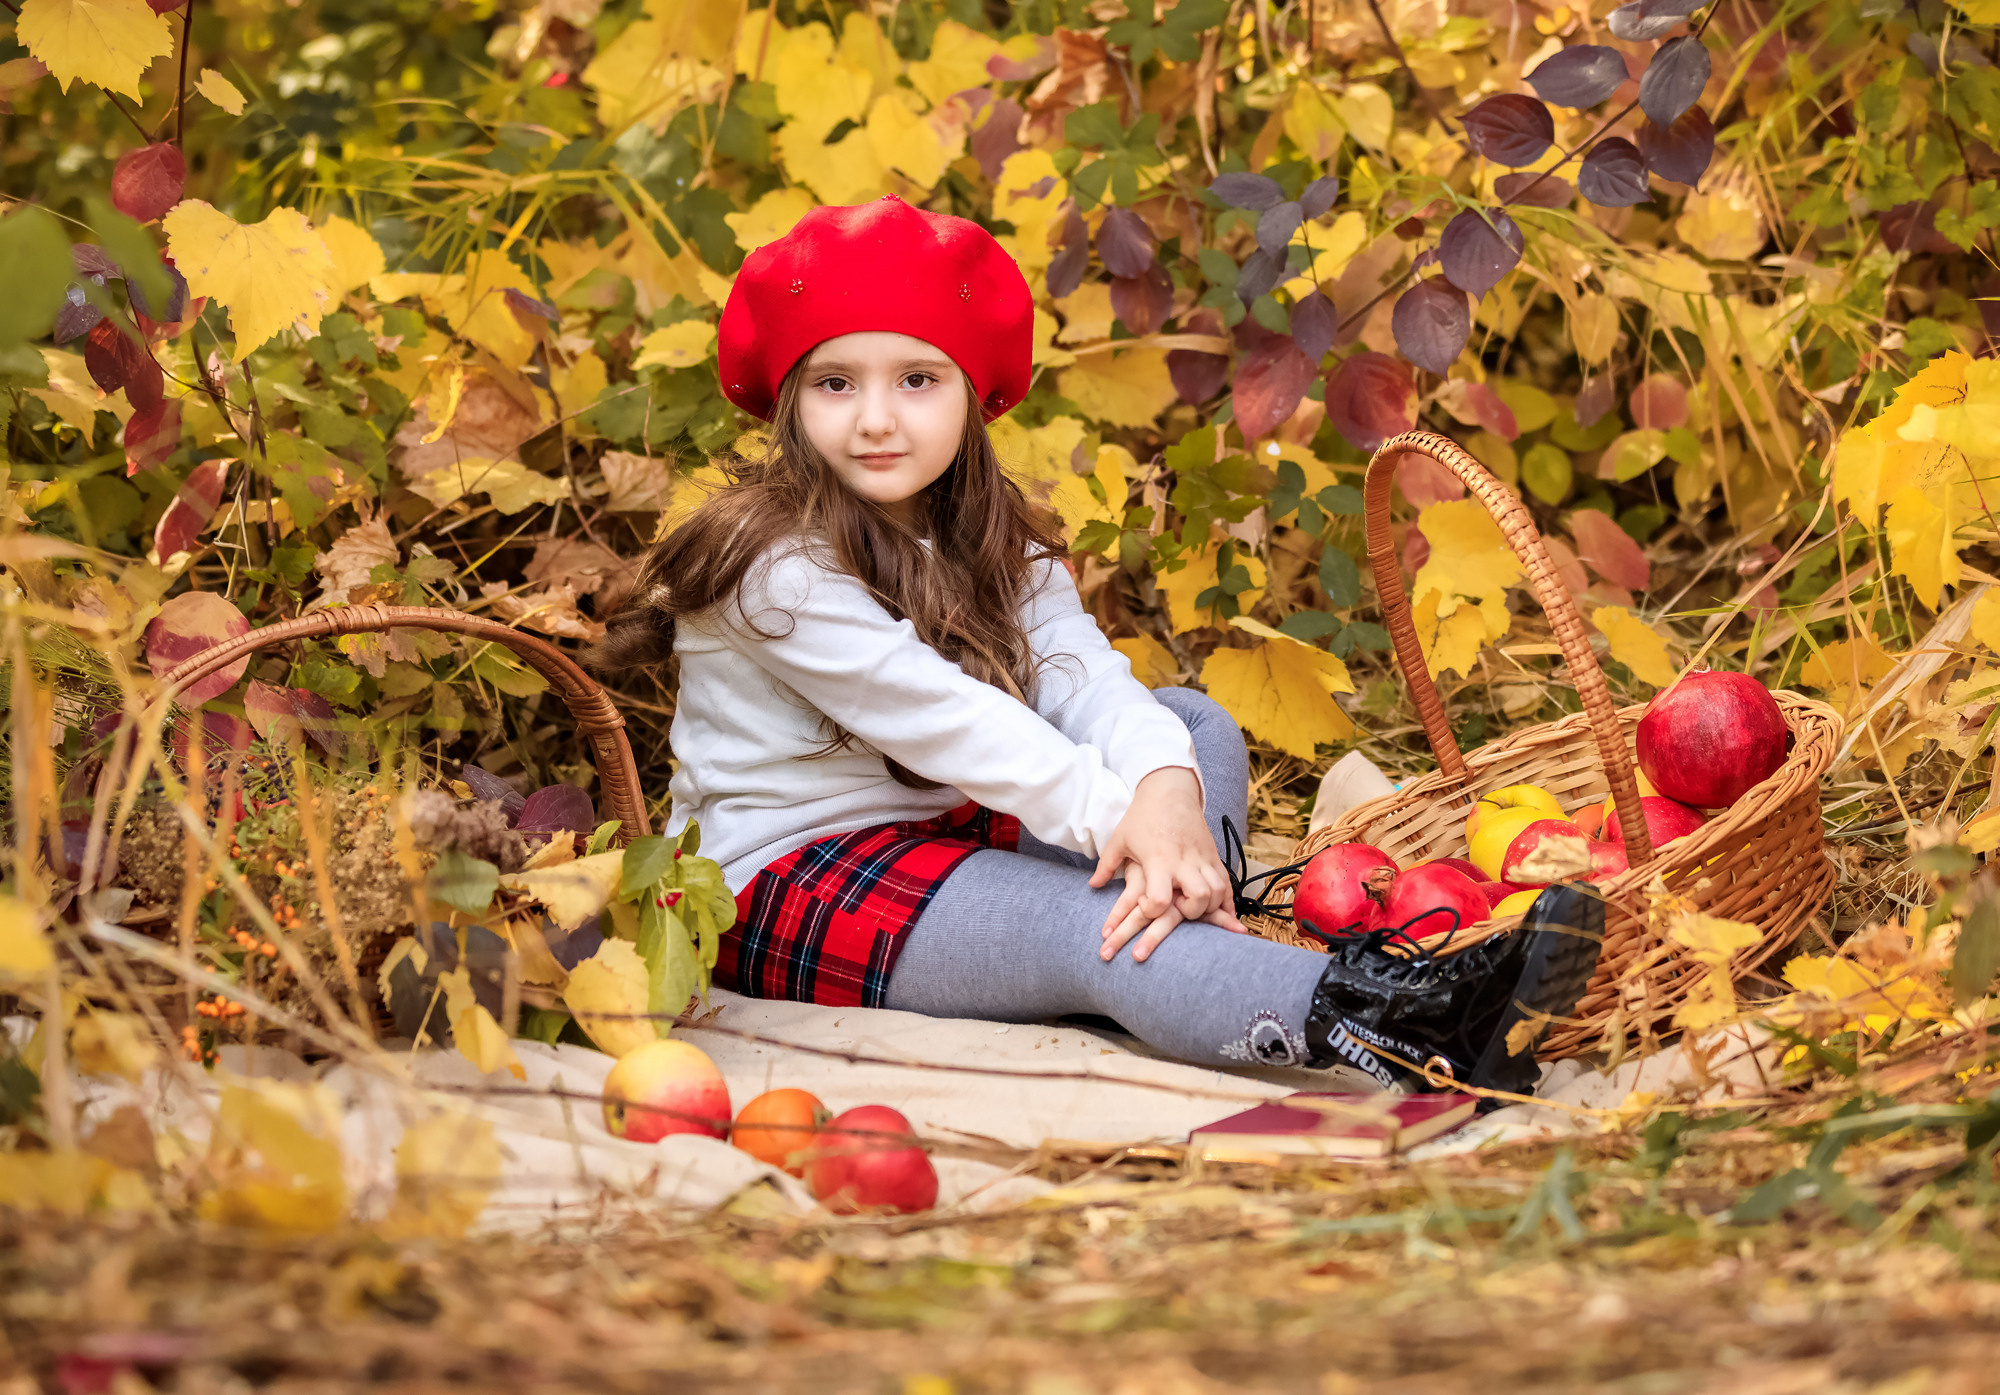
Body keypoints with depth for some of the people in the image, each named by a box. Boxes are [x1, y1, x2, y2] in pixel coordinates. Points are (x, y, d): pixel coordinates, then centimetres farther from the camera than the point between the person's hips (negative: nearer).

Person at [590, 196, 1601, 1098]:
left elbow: (1078, 669, -11)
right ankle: (1401, 1033, -53)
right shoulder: (780, 565, -17)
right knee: (1090, 930, -32)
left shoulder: (988, 542, 7)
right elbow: (942, 719, -24)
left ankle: (1197, 956, -27)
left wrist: (1162, 785, -32)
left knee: (1192, 726, 2)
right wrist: (1116, 814, -30)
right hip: (787, 885, -9)